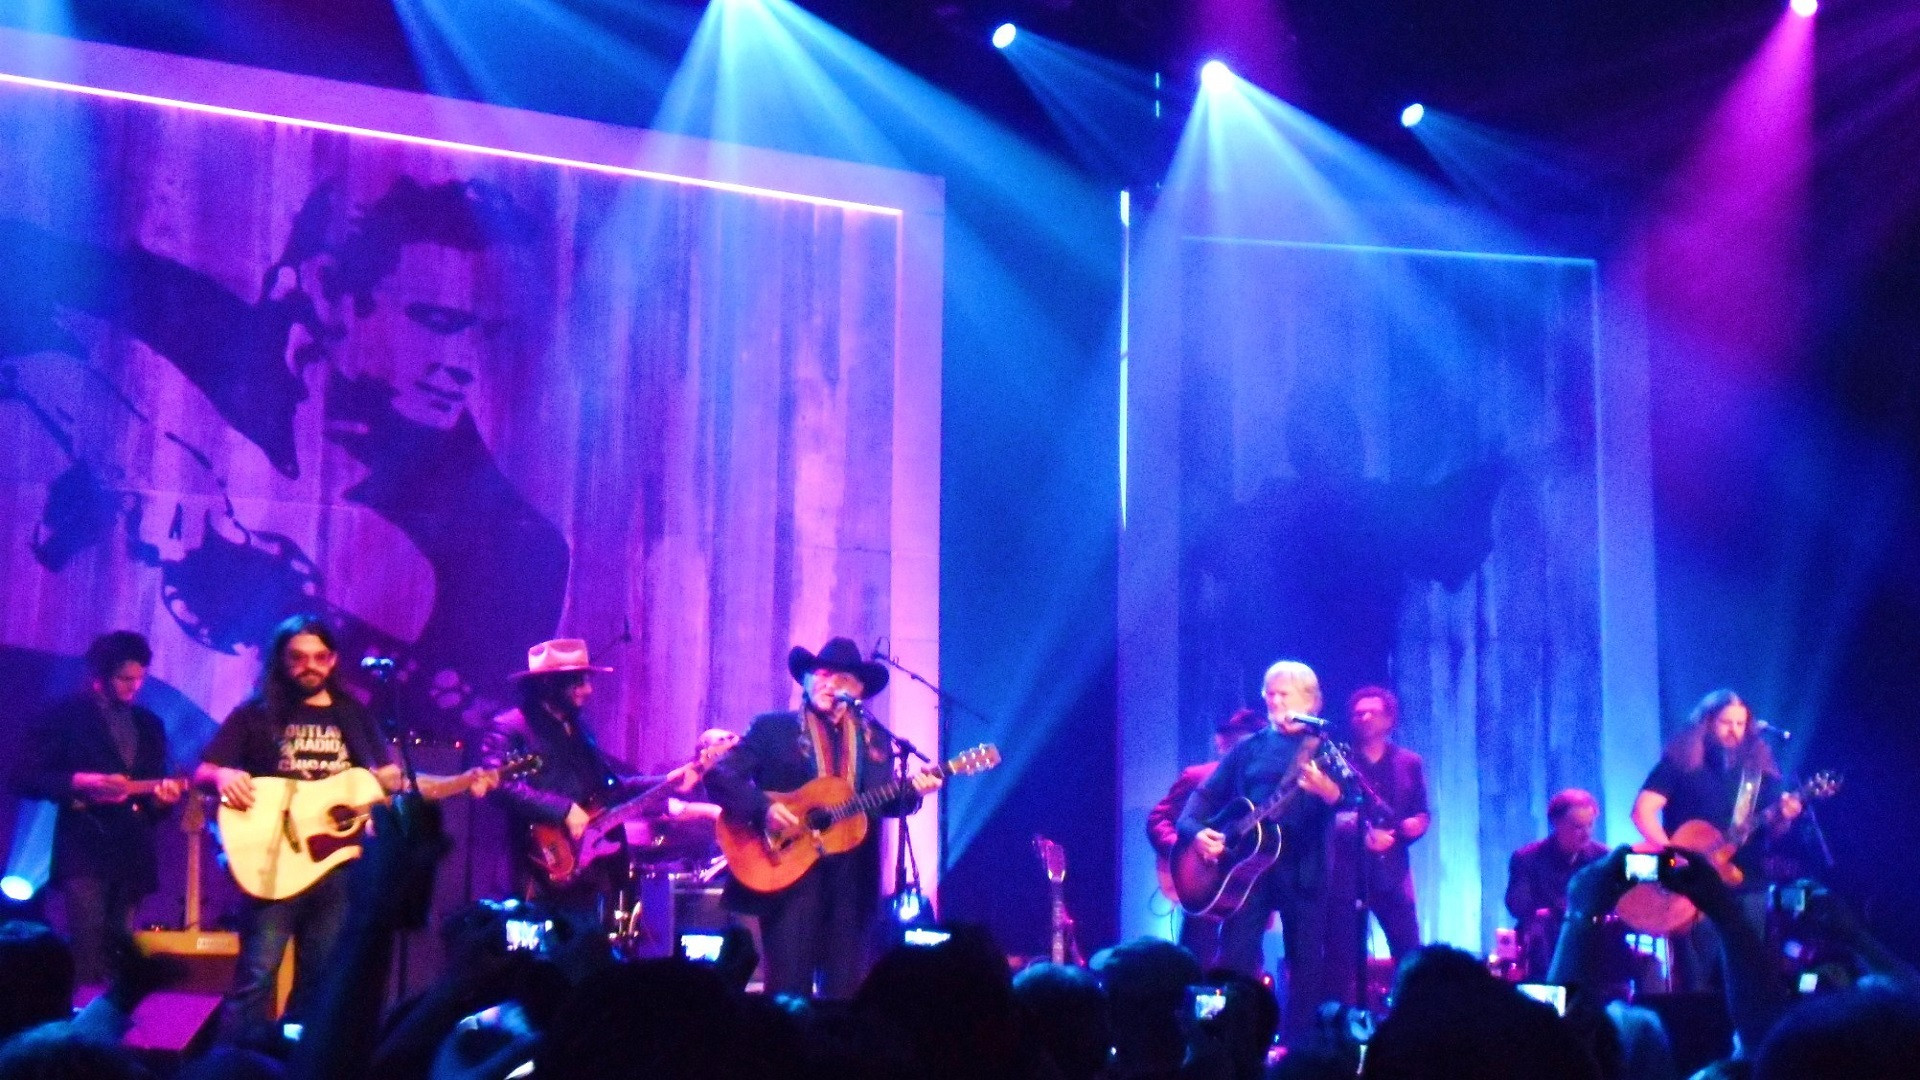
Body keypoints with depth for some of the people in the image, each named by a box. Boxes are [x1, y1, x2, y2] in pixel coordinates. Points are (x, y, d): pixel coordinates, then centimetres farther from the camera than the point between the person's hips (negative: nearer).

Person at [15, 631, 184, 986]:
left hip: (133, 853, 5)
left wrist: (161, 796, -3)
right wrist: (81, 782, -16)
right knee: (87, 949, -14)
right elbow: (30, 778, -3)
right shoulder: (65, 716, 3)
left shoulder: (149, 724, 19)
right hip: (84, 850, -5)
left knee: (119, 952, 3)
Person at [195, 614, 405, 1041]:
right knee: (257, 974, -12)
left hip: (336, 865, 4)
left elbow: (391, 778, 14)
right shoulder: (258, 714, 2)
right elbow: (202, 773, -2)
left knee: (319, 979, 10)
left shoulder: (353, 715, 13)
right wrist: (223, 776, -26)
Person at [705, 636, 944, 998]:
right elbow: (720, 775, -4)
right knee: (789, 992, -3)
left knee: (847, 990, 5)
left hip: (852, 883, 3)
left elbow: (884, 802, 9)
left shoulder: (874, 739, 15)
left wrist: (912, 791, -13)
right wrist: (762, 808, -19)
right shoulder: (772, 728, 4)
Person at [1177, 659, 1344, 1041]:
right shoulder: (1249, 749, 15)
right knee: (1234, 952, -5)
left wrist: (1329, 791, -32)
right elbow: (1208, 794, 14)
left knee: (1307, 959, 2)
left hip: (1303, 865, -2)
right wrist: (1195, 829, -7)